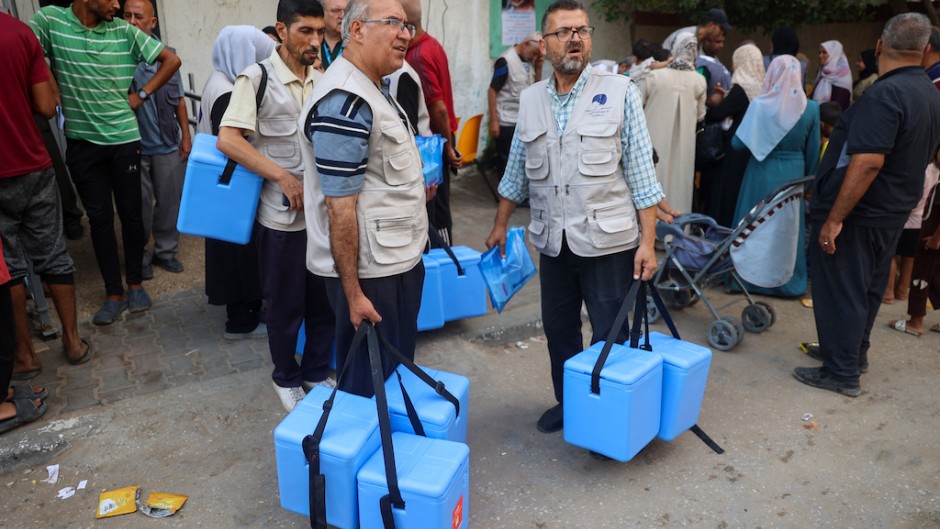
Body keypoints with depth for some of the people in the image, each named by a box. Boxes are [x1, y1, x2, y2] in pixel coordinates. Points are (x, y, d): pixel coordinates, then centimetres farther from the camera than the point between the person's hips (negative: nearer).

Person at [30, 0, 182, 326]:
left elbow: (172, 60, 2)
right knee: (100, 218, 6)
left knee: (131, 213, 7)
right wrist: (57, 91, -9)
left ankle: (135, 284, 23)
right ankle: (114, 294, 16)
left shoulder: (124, 31, -4)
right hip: (82, 142, 0)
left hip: (125, 140, 0)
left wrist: (141, 95, -1)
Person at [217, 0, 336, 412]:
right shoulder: (257, 78, -9)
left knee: (325, 298, 13)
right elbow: (227, 139, -15)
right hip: (283, 214, -4)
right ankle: (286, 378, 31)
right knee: (286, 304, 10)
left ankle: (317, 371, 33)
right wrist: (283, 177, -19)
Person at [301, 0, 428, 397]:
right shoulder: (344, 104, -22)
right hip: (369, 269, -10)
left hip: (398, 259, 10)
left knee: (398, 369, 23)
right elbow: (340, 208, -23)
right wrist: (353, 293, -21)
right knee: (368, 382, 7)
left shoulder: (373, 89, 11)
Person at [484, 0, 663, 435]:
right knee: (558, 330, 15)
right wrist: (500, 225, 16)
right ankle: (567, 402, 35)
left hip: (608, 241, -4)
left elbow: (641, 174, -6)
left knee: (610, 337, 4)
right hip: (553, 242, 4)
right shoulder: (530, 99, 7)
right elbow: (516, 172, 15)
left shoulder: (619, 91, -4)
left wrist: (647, 241, -10)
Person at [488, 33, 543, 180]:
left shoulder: (530, 61, 8)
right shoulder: (506, 61, -13)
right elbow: (492, 91, -14)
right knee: (506, 160, 3)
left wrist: (538, 67, -2)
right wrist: (493, 121, -17)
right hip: (506, 123, -6)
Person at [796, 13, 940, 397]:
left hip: (856, 213, -9)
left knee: (840, 290, 1)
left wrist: (834, 218, -26)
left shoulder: (885, 94, -22)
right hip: (893, 212, 9)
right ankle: (855, 353, 35)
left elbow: (868, 163, -29)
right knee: (868, 288, 20)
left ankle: (842, 372, 10)